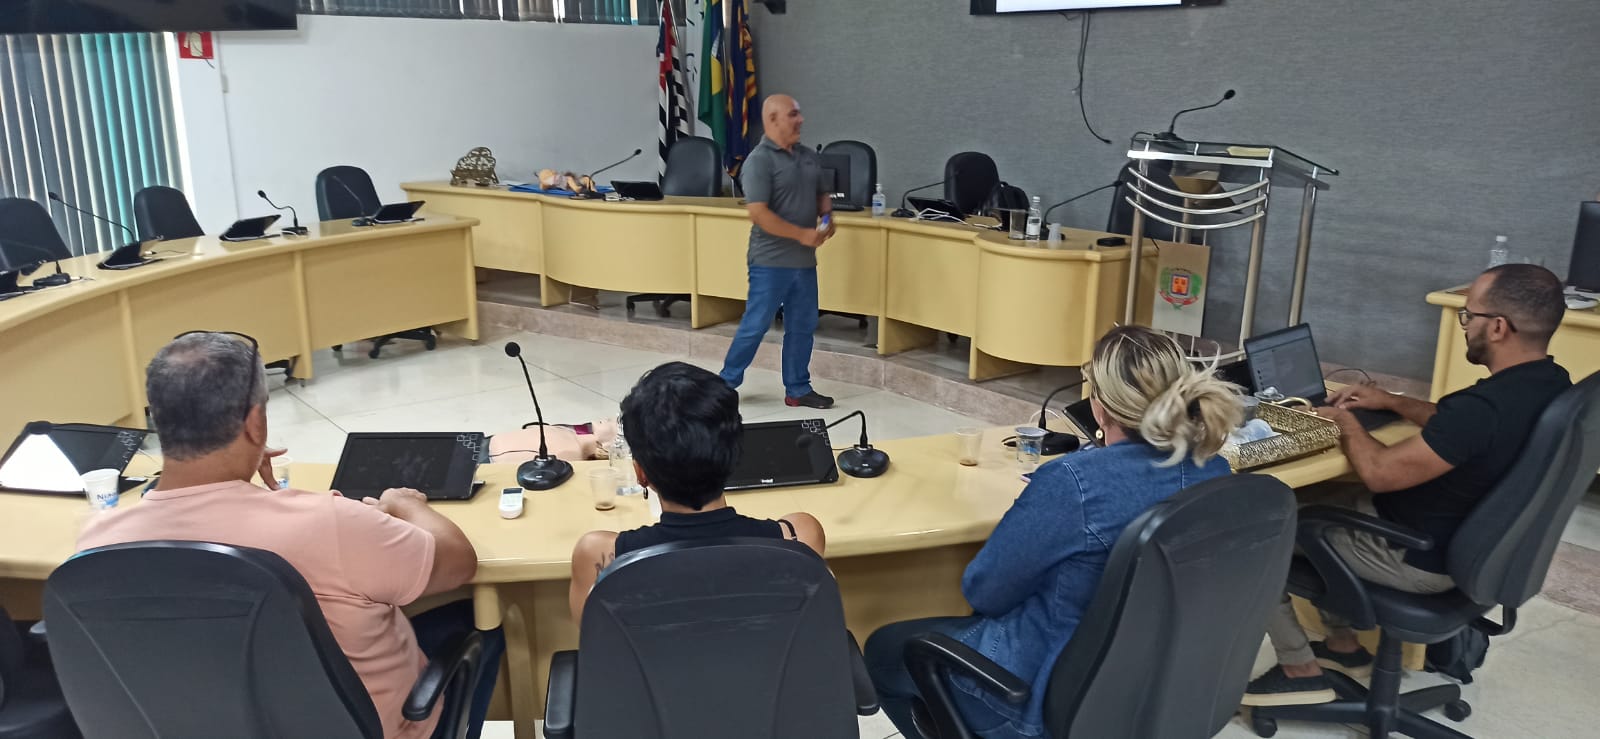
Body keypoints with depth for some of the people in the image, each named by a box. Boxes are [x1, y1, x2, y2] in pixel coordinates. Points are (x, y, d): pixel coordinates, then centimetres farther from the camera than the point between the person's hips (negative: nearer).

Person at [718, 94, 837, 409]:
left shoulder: (809, 157, 11)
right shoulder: (759, 160, -13)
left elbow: (821, 195, 23)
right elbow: (758, 214, -20)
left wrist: (827, 216, 0)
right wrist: (802, 234, -20)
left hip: (804, 260, 7)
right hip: (771, 261, -7)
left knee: (802, 327, 12)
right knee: (755, 325, -1)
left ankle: (798, 389, 22)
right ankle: (725, 384, 13)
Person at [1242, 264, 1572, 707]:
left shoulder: (1486, 406, -34)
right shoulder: (1551, 386, -3)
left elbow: (1379, 472, -25)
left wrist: (1346, 423, -6)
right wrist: (1392, 402, 15)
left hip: (1421, 558, -9)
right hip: (1471, 540, 9)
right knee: (1314, 499, 24)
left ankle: (1299, 670, 11)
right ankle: (1343, 645, 30)